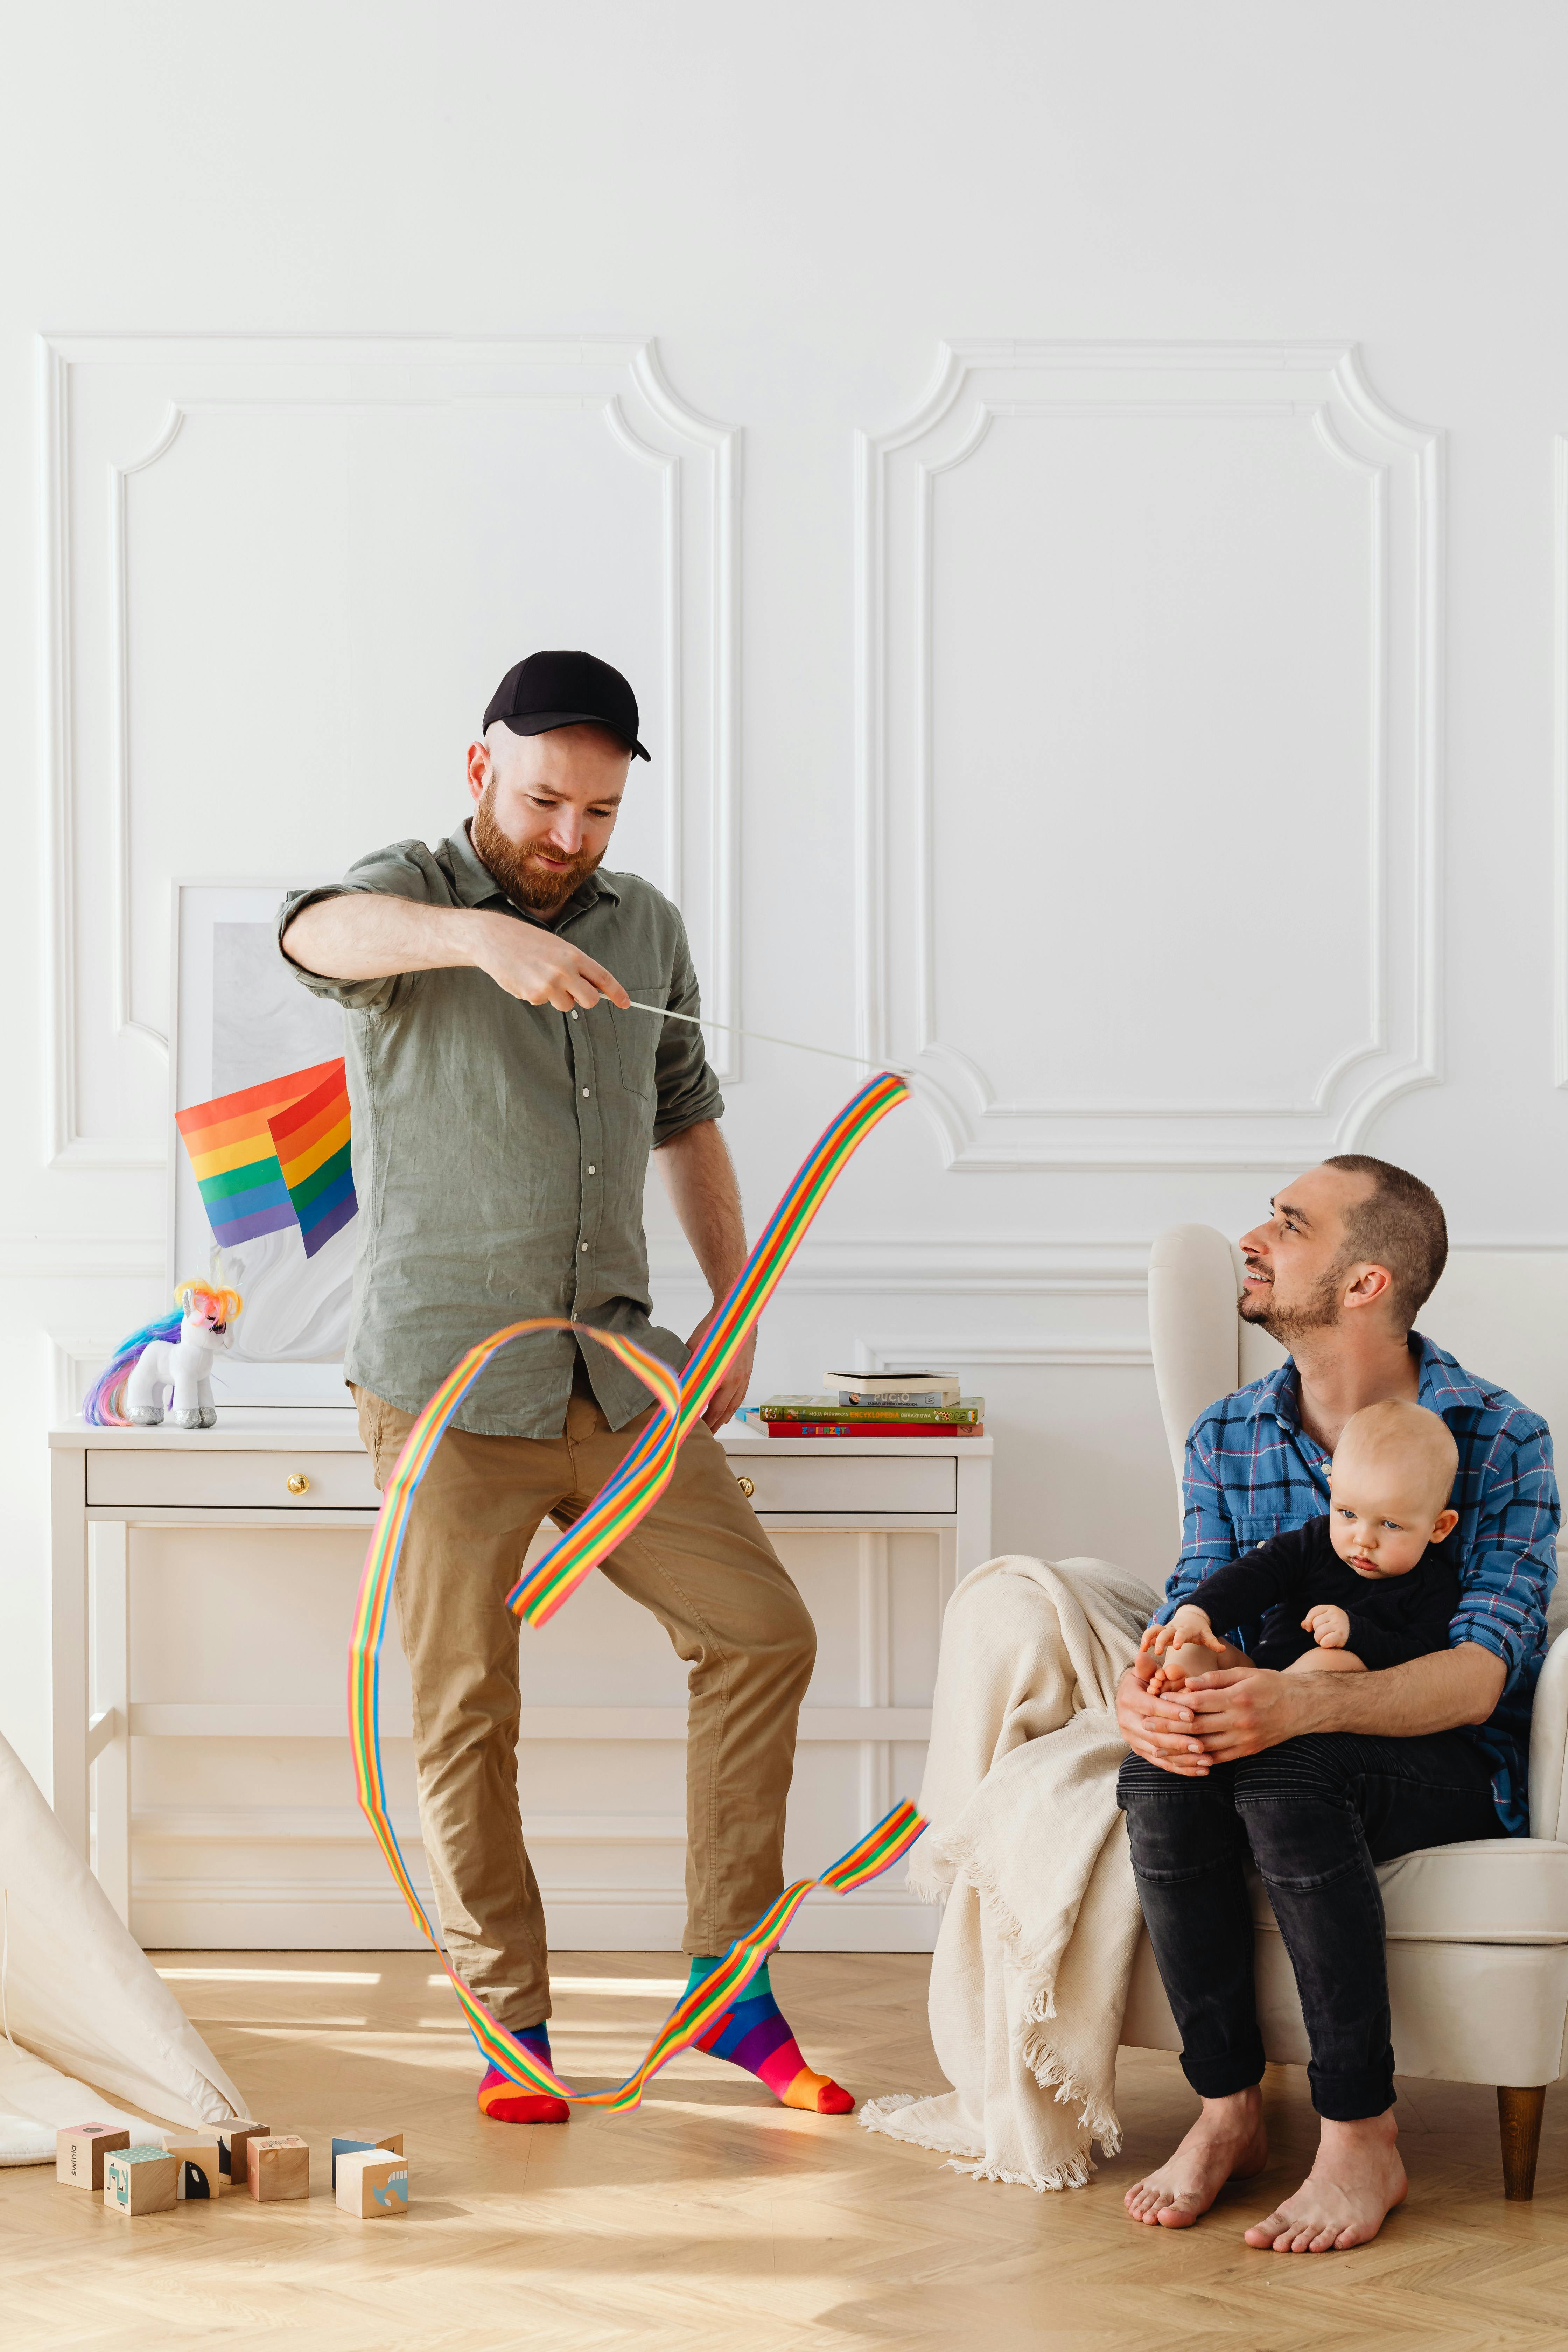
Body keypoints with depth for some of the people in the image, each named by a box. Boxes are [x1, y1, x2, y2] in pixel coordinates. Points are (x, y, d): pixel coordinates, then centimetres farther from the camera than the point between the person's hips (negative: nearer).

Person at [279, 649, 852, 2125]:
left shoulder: (645, 926, 13)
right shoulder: (411, 896, -5)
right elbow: (321, 932, -31)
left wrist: (735, 1305, 15)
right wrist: (484, 936, -50)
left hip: (616, 1375, 5)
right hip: (446, 1386, -5)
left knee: (761, 1634, 1)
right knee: (463, 1713, -1)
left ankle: (728, 1989, 11)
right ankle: (511, 2026, 13)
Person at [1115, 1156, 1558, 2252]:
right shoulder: (1227, 1438, 9)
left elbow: (1476, 1676, -19)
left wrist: (1302, 1705, -38)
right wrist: (1142, 1695, -25)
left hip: (1450, 1765, -4)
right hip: (1284, 1748, 4)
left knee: (1285, 1776, -36)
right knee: (1161, 1774, -30)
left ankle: (1363, 2139, -25)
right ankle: (1228, 2110, -16)